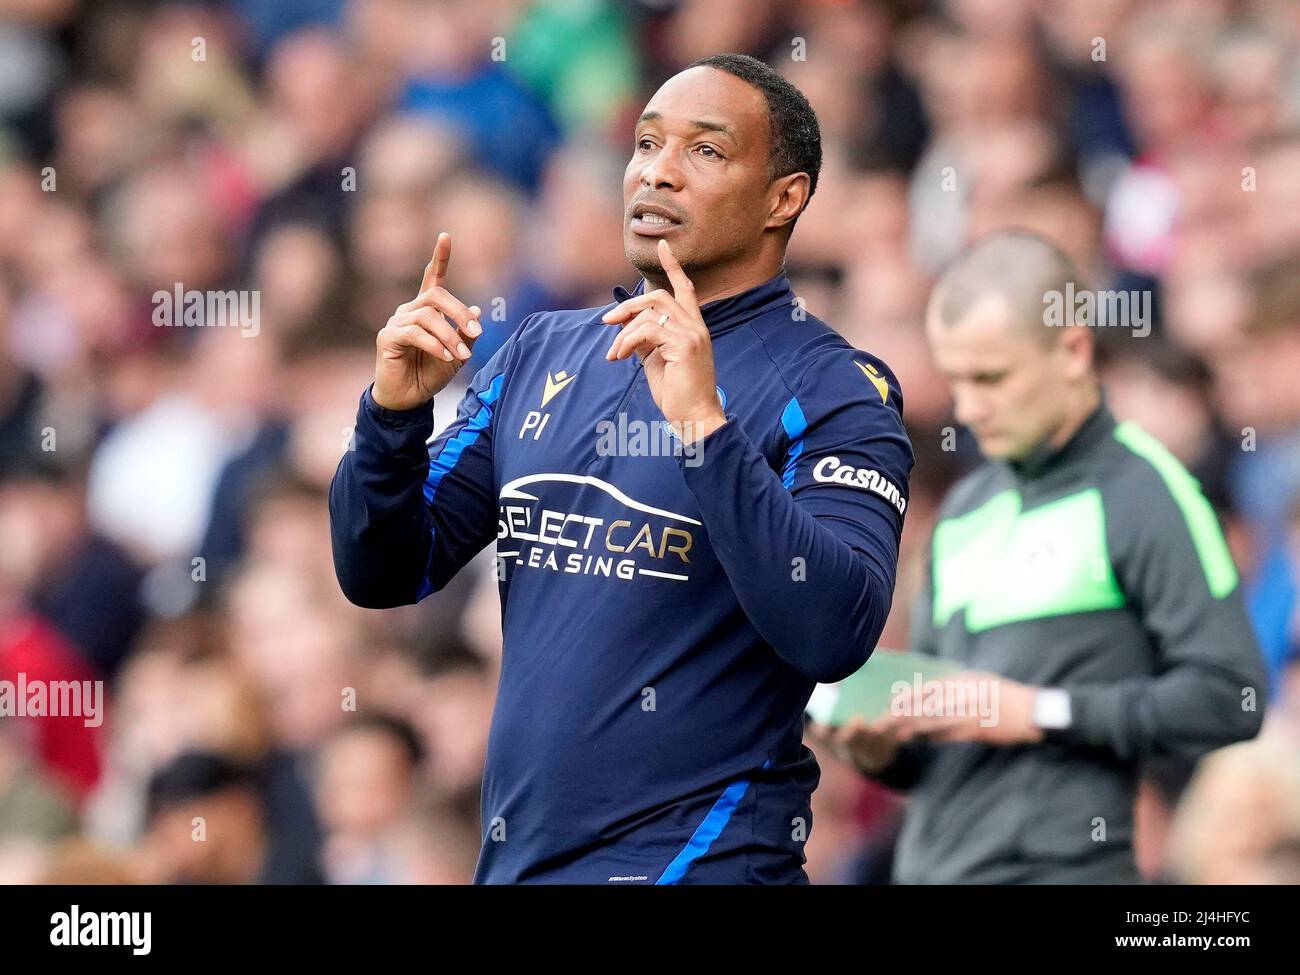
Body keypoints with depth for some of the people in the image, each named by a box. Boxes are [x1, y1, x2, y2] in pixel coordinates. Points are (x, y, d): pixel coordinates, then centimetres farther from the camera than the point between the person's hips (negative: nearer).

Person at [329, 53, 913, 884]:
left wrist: (706, 425, -29)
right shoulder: (544, 353, 9)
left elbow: (833, 636, -22)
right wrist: (395, 411, -9)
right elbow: (383, 576, 9)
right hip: (517, 855, 6)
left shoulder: (834, 391, -8)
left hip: (700, 860, -6)